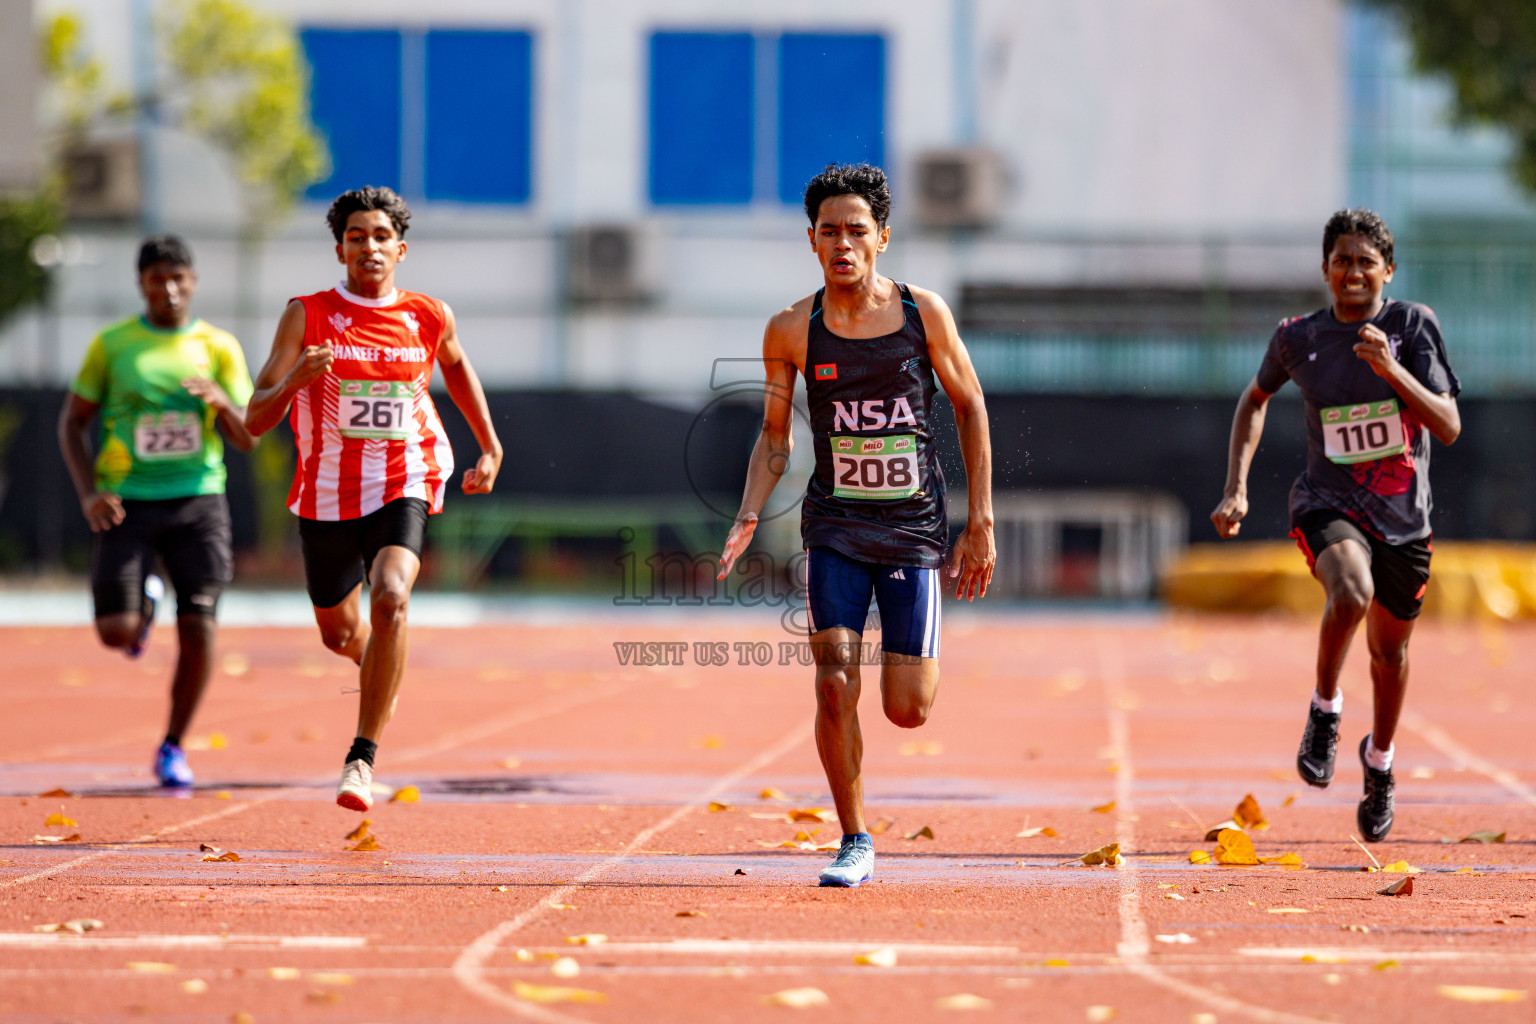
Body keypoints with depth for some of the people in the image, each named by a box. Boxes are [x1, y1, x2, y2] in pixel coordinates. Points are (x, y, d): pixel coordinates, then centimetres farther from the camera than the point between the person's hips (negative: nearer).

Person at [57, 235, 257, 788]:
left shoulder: (218, 347, 6)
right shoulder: (112, 344, 3)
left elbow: (248, 440, 5)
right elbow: (72, 421, 7)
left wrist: (222, 402, -17)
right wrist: (88, 493, -8)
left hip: (197, 500, 1)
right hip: (128, 505, -1)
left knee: (198, 630, -9)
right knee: (115, 632, -11)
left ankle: (172, 748, 9)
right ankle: (146, 602, 28)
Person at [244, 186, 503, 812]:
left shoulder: (430, 317, 0)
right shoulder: (307, 316, -7)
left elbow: (455, 366, 24)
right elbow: (256, 420, -9)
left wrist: (490, 449, 21)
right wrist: (295, 378, -30)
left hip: (402, 488, -1)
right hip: (328, 493, 1)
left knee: (391, 598, -28)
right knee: (339, 632, 16)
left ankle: (363, 756, -23)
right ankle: (379, 668, 56)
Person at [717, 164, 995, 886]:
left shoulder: (924, 313, -4)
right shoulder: (792, 330, -3)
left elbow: (970, 409, 5)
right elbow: (775, 435, 8)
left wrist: (981, 522, 2)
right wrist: (748, 517, -8)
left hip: (914, 526, 0)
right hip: (834, 525, 0)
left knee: (907, 712, -3)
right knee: (834, 685, -13)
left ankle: (918, 657, 36)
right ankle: (855, 844, 4)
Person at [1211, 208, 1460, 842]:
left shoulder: (1413, 325, -7)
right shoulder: (1298, 338, -2)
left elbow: (1448, 427, -14)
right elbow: (1256, 399, 18)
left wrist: (1392, 370, -28)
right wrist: (1236, 488, 9)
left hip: (1404, 519, 1)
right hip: (1327, 505, -1)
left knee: (1389, 650, 15)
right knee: (1352, 593, -34)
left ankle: (1380, 760, 44)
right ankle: (1324, 708, -8)